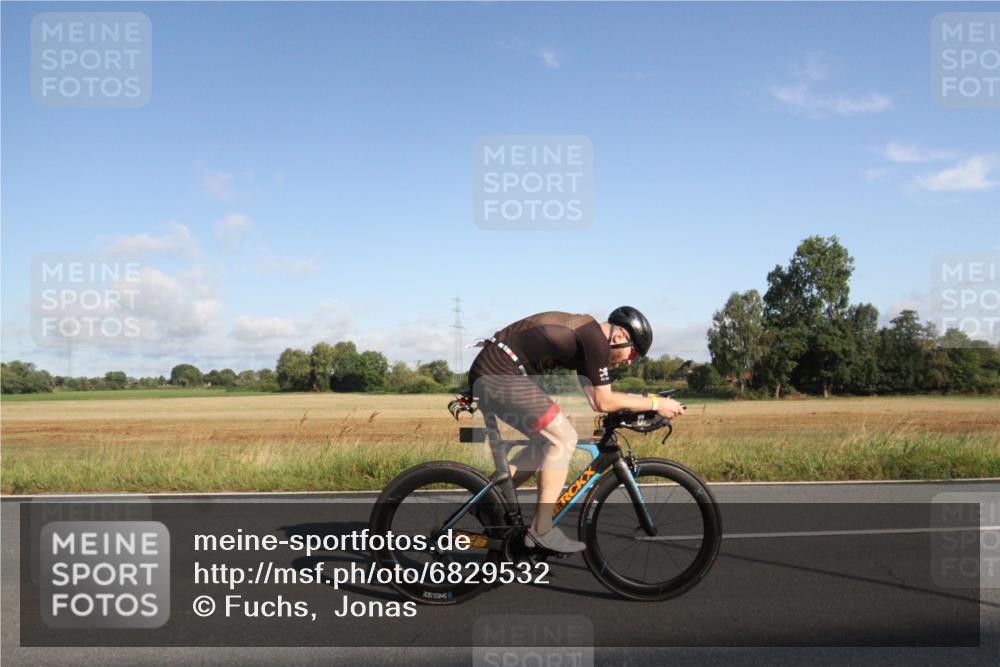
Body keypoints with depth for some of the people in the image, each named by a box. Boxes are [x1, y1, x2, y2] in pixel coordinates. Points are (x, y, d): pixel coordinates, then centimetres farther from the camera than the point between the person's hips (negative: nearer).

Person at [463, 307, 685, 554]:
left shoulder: (584, 337, 17)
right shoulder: (596, 339, -12)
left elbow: (595, 398, 18)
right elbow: (603, 402, -10)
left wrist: (645, 400, 18)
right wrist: (656, 404, -1)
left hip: (486, 375, 10)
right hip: (499, 375, -10)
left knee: (549, 442, 15)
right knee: (564, 439, -7)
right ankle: (540, 531, -4)